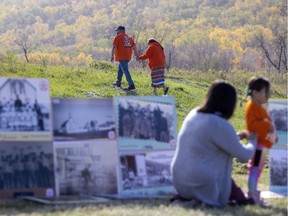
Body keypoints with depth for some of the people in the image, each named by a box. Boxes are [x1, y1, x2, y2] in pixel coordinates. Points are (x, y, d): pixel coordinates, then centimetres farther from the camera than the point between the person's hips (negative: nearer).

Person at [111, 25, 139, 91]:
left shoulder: (118, 37, -3)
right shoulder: (129, 37, 15)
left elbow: (114, 47, -10)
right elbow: (134, 47, 12)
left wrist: (112, 56, -9)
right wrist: (137, 55, 13)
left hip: (121, 57, -8)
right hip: (128, 57, 8)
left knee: (125, 70, -10)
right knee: (120, 68, 26)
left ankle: (131, 85, -20)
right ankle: (118, 83, 34)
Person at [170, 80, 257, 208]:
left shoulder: (194, 114, 4)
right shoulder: (221, 125, -19)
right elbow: (244, 156, -8)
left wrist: (236, 137, 29)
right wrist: (252, 142, 13)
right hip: (201, 186, -7)